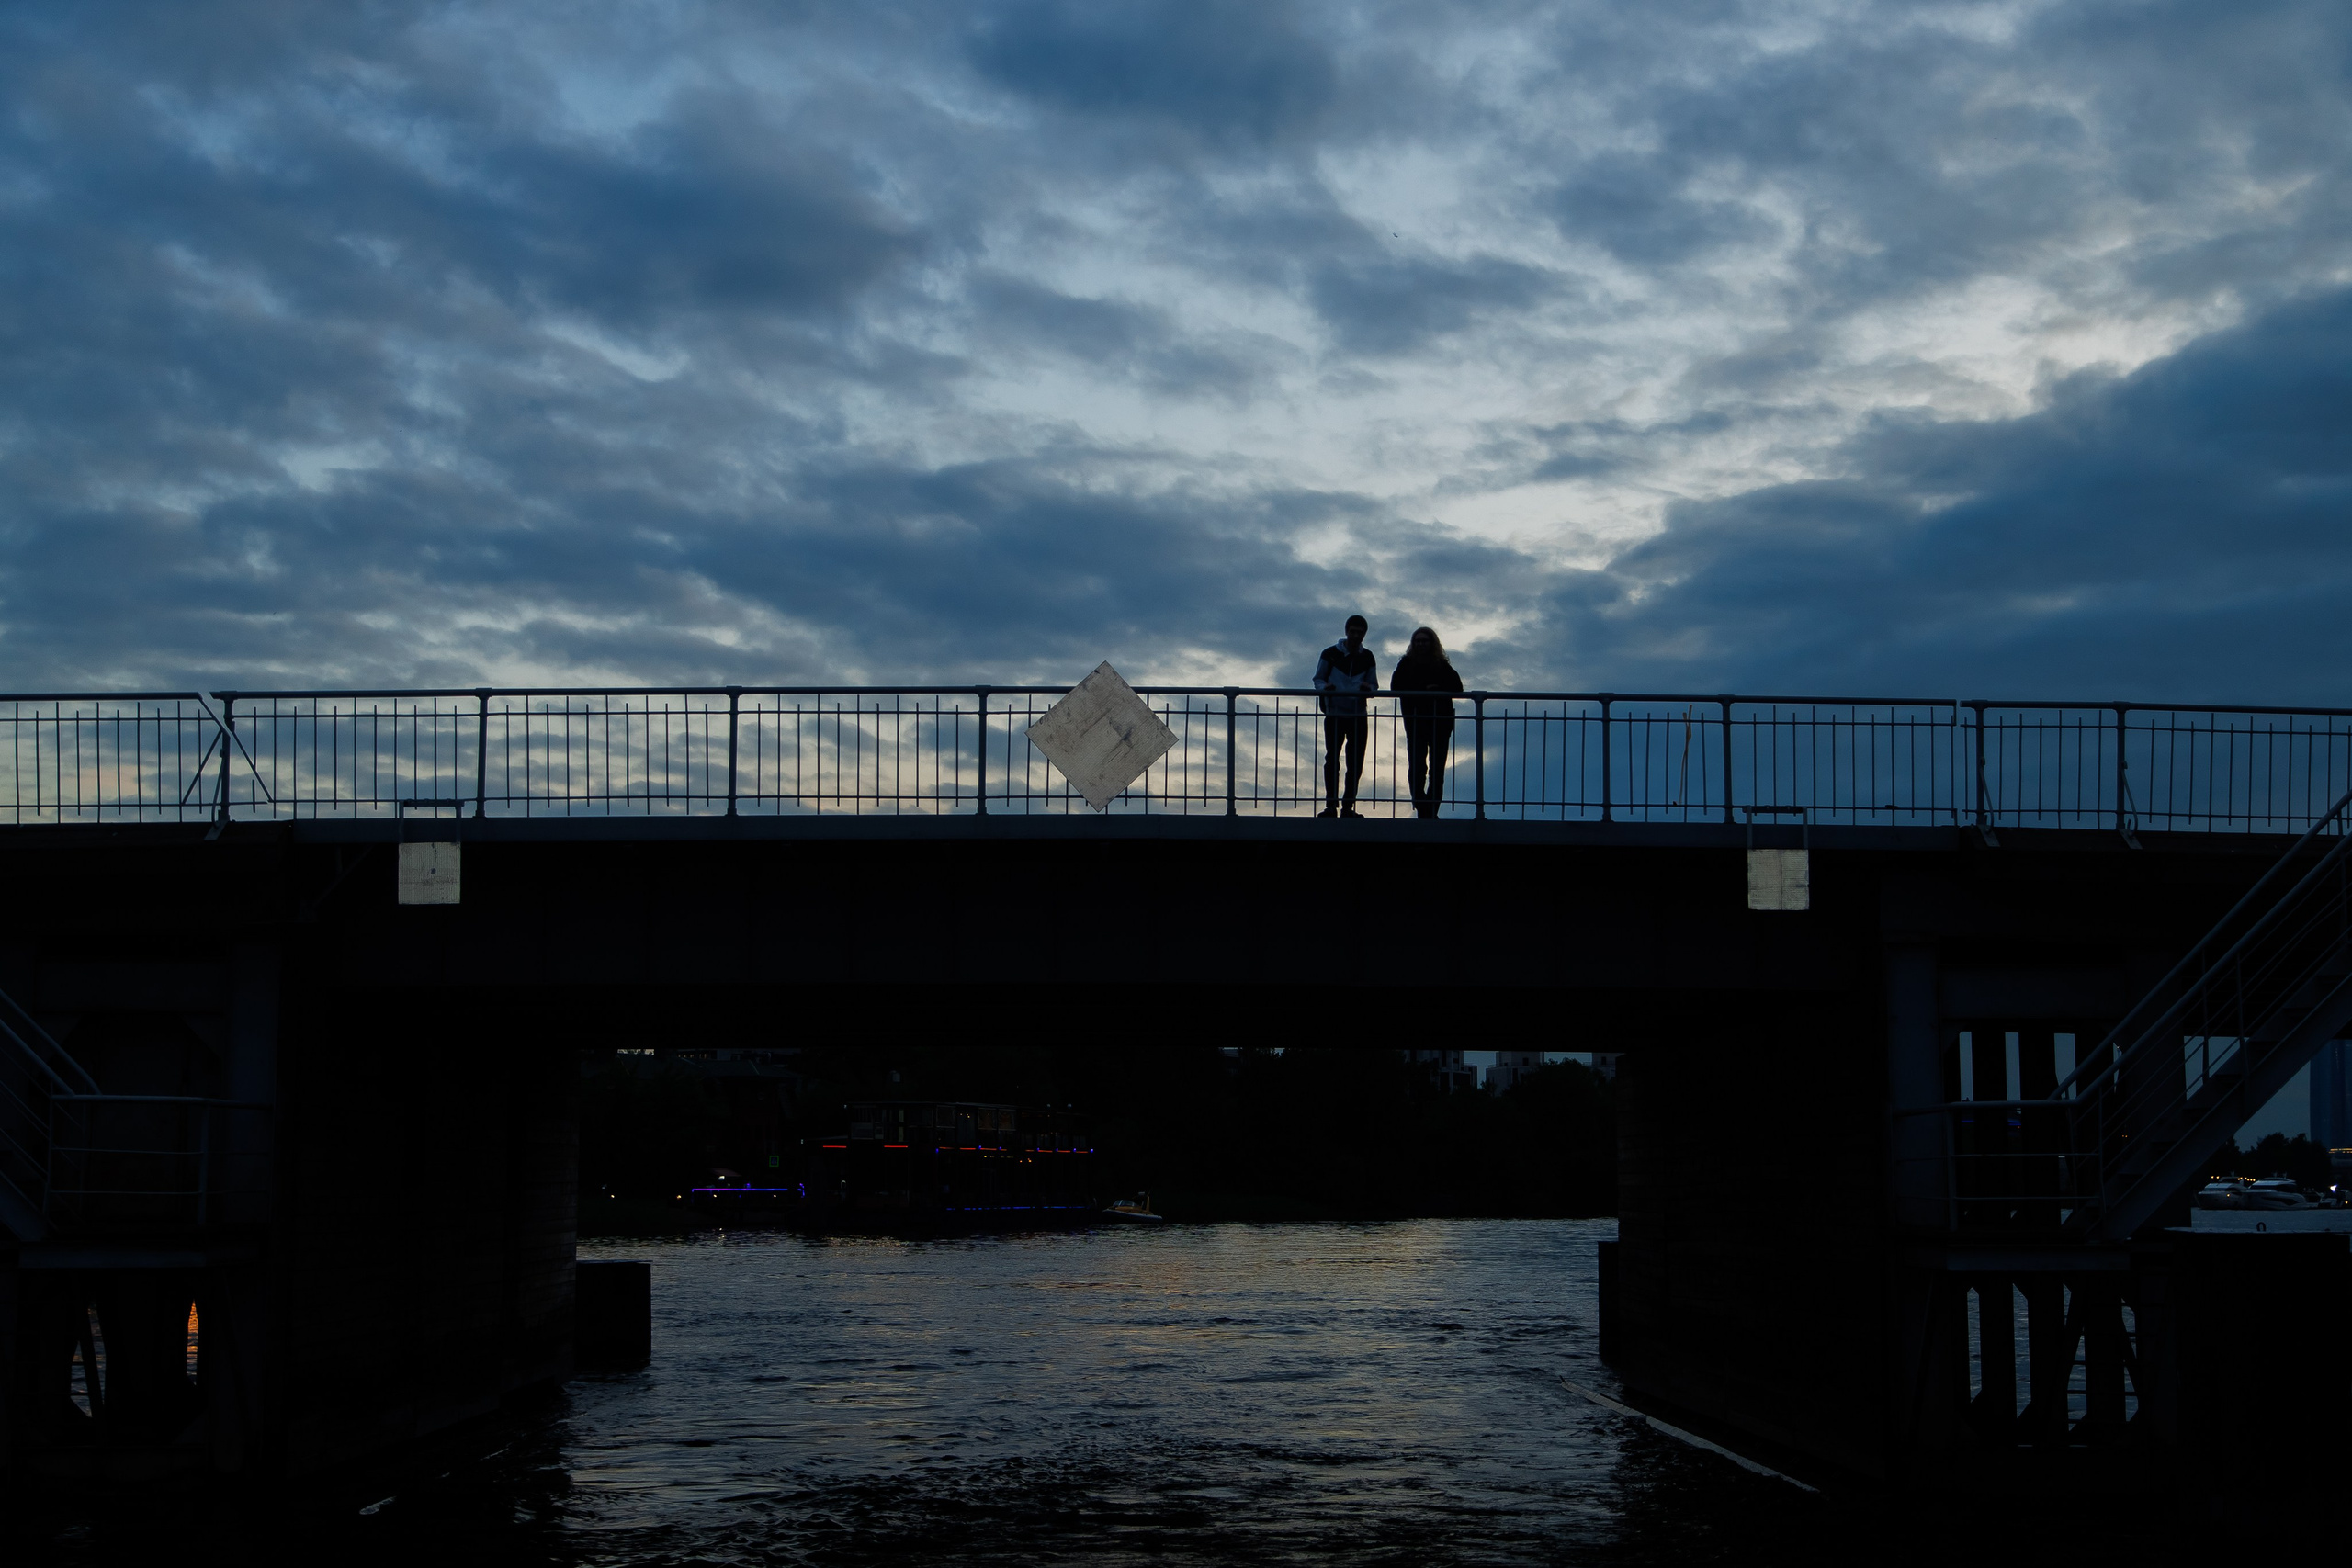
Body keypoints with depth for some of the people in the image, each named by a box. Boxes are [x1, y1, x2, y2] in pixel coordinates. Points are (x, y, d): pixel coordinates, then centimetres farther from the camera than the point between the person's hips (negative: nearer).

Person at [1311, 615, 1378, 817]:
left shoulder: (1368, 658, 9)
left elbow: (1374, 685, 11)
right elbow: (1318, 679, 5)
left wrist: (1368, 688, -13)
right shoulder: (1330, 654, 2)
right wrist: (1324, 688, -17)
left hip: (1358, 715, 2)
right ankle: (1331, 804, -5)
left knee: (1356, 763, 1)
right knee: (1332, 760, -8)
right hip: (1334, 715, -2)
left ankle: (1348, 806, 8)